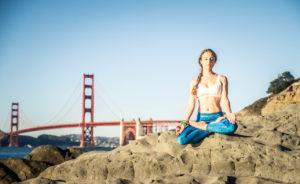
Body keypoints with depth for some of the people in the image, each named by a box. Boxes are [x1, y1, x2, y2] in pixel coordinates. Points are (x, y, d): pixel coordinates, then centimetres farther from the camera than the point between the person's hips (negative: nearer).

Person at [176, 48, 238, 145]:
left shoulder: (221, 79, 11)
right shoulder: (195, 82, 13)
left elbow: (224, 99, 0)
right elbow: (191, 104, 5)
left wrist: (229, 114, -21)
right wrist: (184, 122, -11)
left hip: (217, 117, 0)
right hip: (201, 118, 0)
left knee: (232, 126, -40)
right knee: (181, 139, -31)